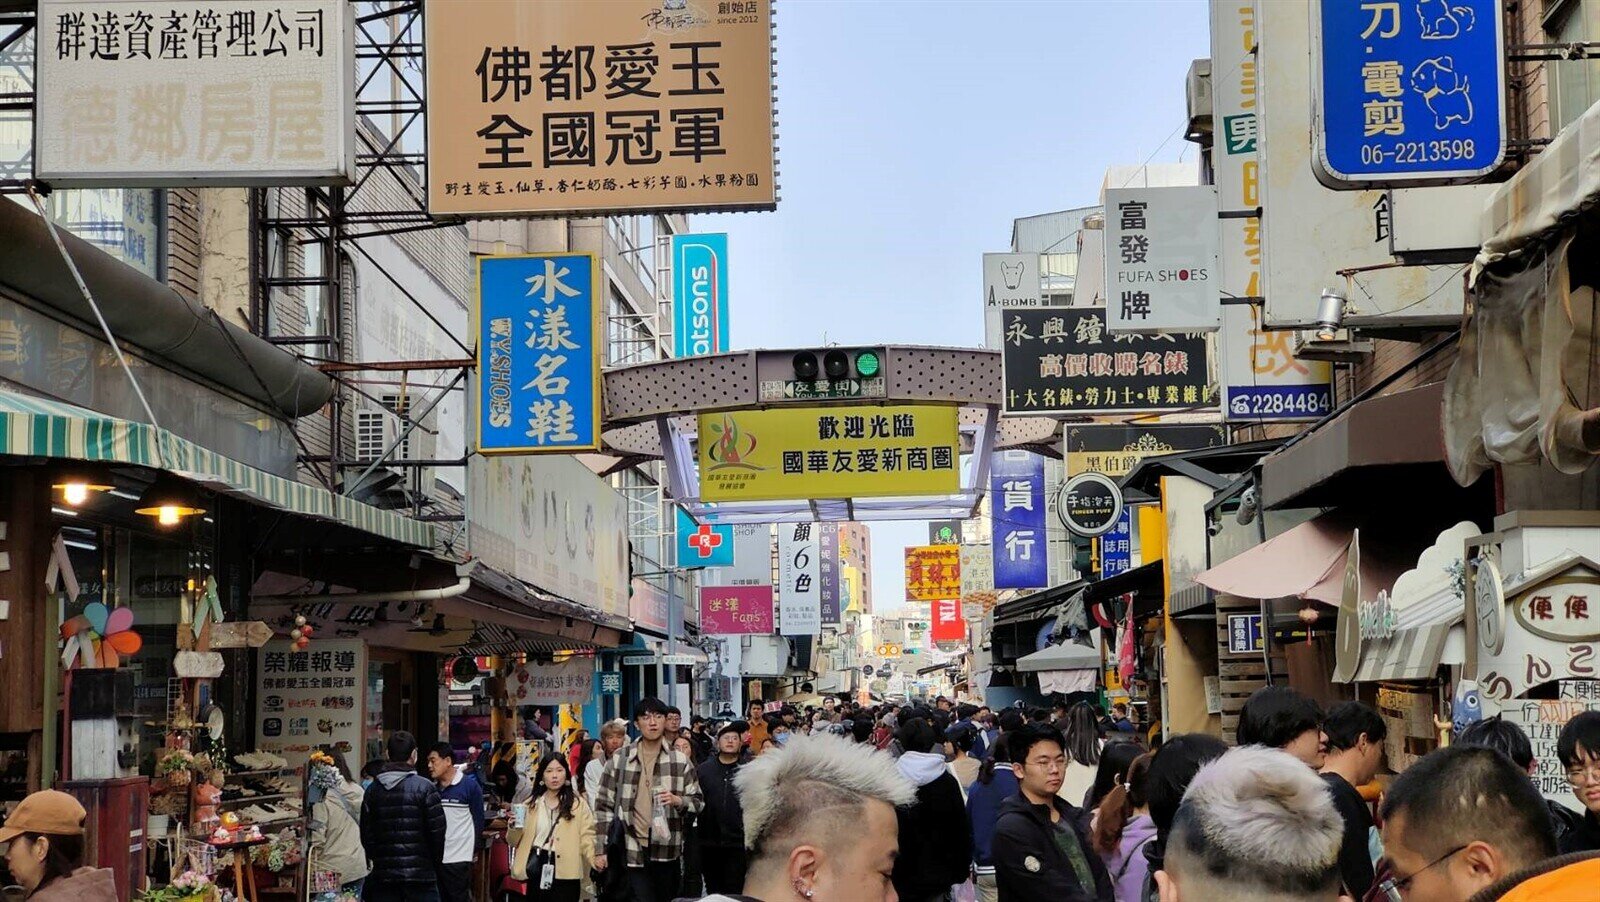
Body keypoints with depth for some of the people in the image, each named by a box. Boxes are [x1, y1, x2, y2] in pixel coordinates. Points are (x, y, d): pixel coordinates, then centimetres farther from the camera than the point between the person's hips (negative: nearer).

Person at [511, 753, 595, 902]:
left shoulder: (578, 804, 4)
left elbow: (586, 838, -5)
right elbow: (515, 840, 13)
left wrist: (595, 859, -25)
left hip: (566, 872, -3)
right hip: (537, 869, 3)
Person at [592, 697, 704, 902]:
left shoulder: (680, 760, 4)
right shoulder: (619, 760, 1)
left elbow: (698, 801, 9)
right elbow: (604, 806, 3)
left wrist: (678, 800, -13)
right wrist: (600, 850, -1)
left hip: (667, 851, 2)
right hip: (633, 850, -2)